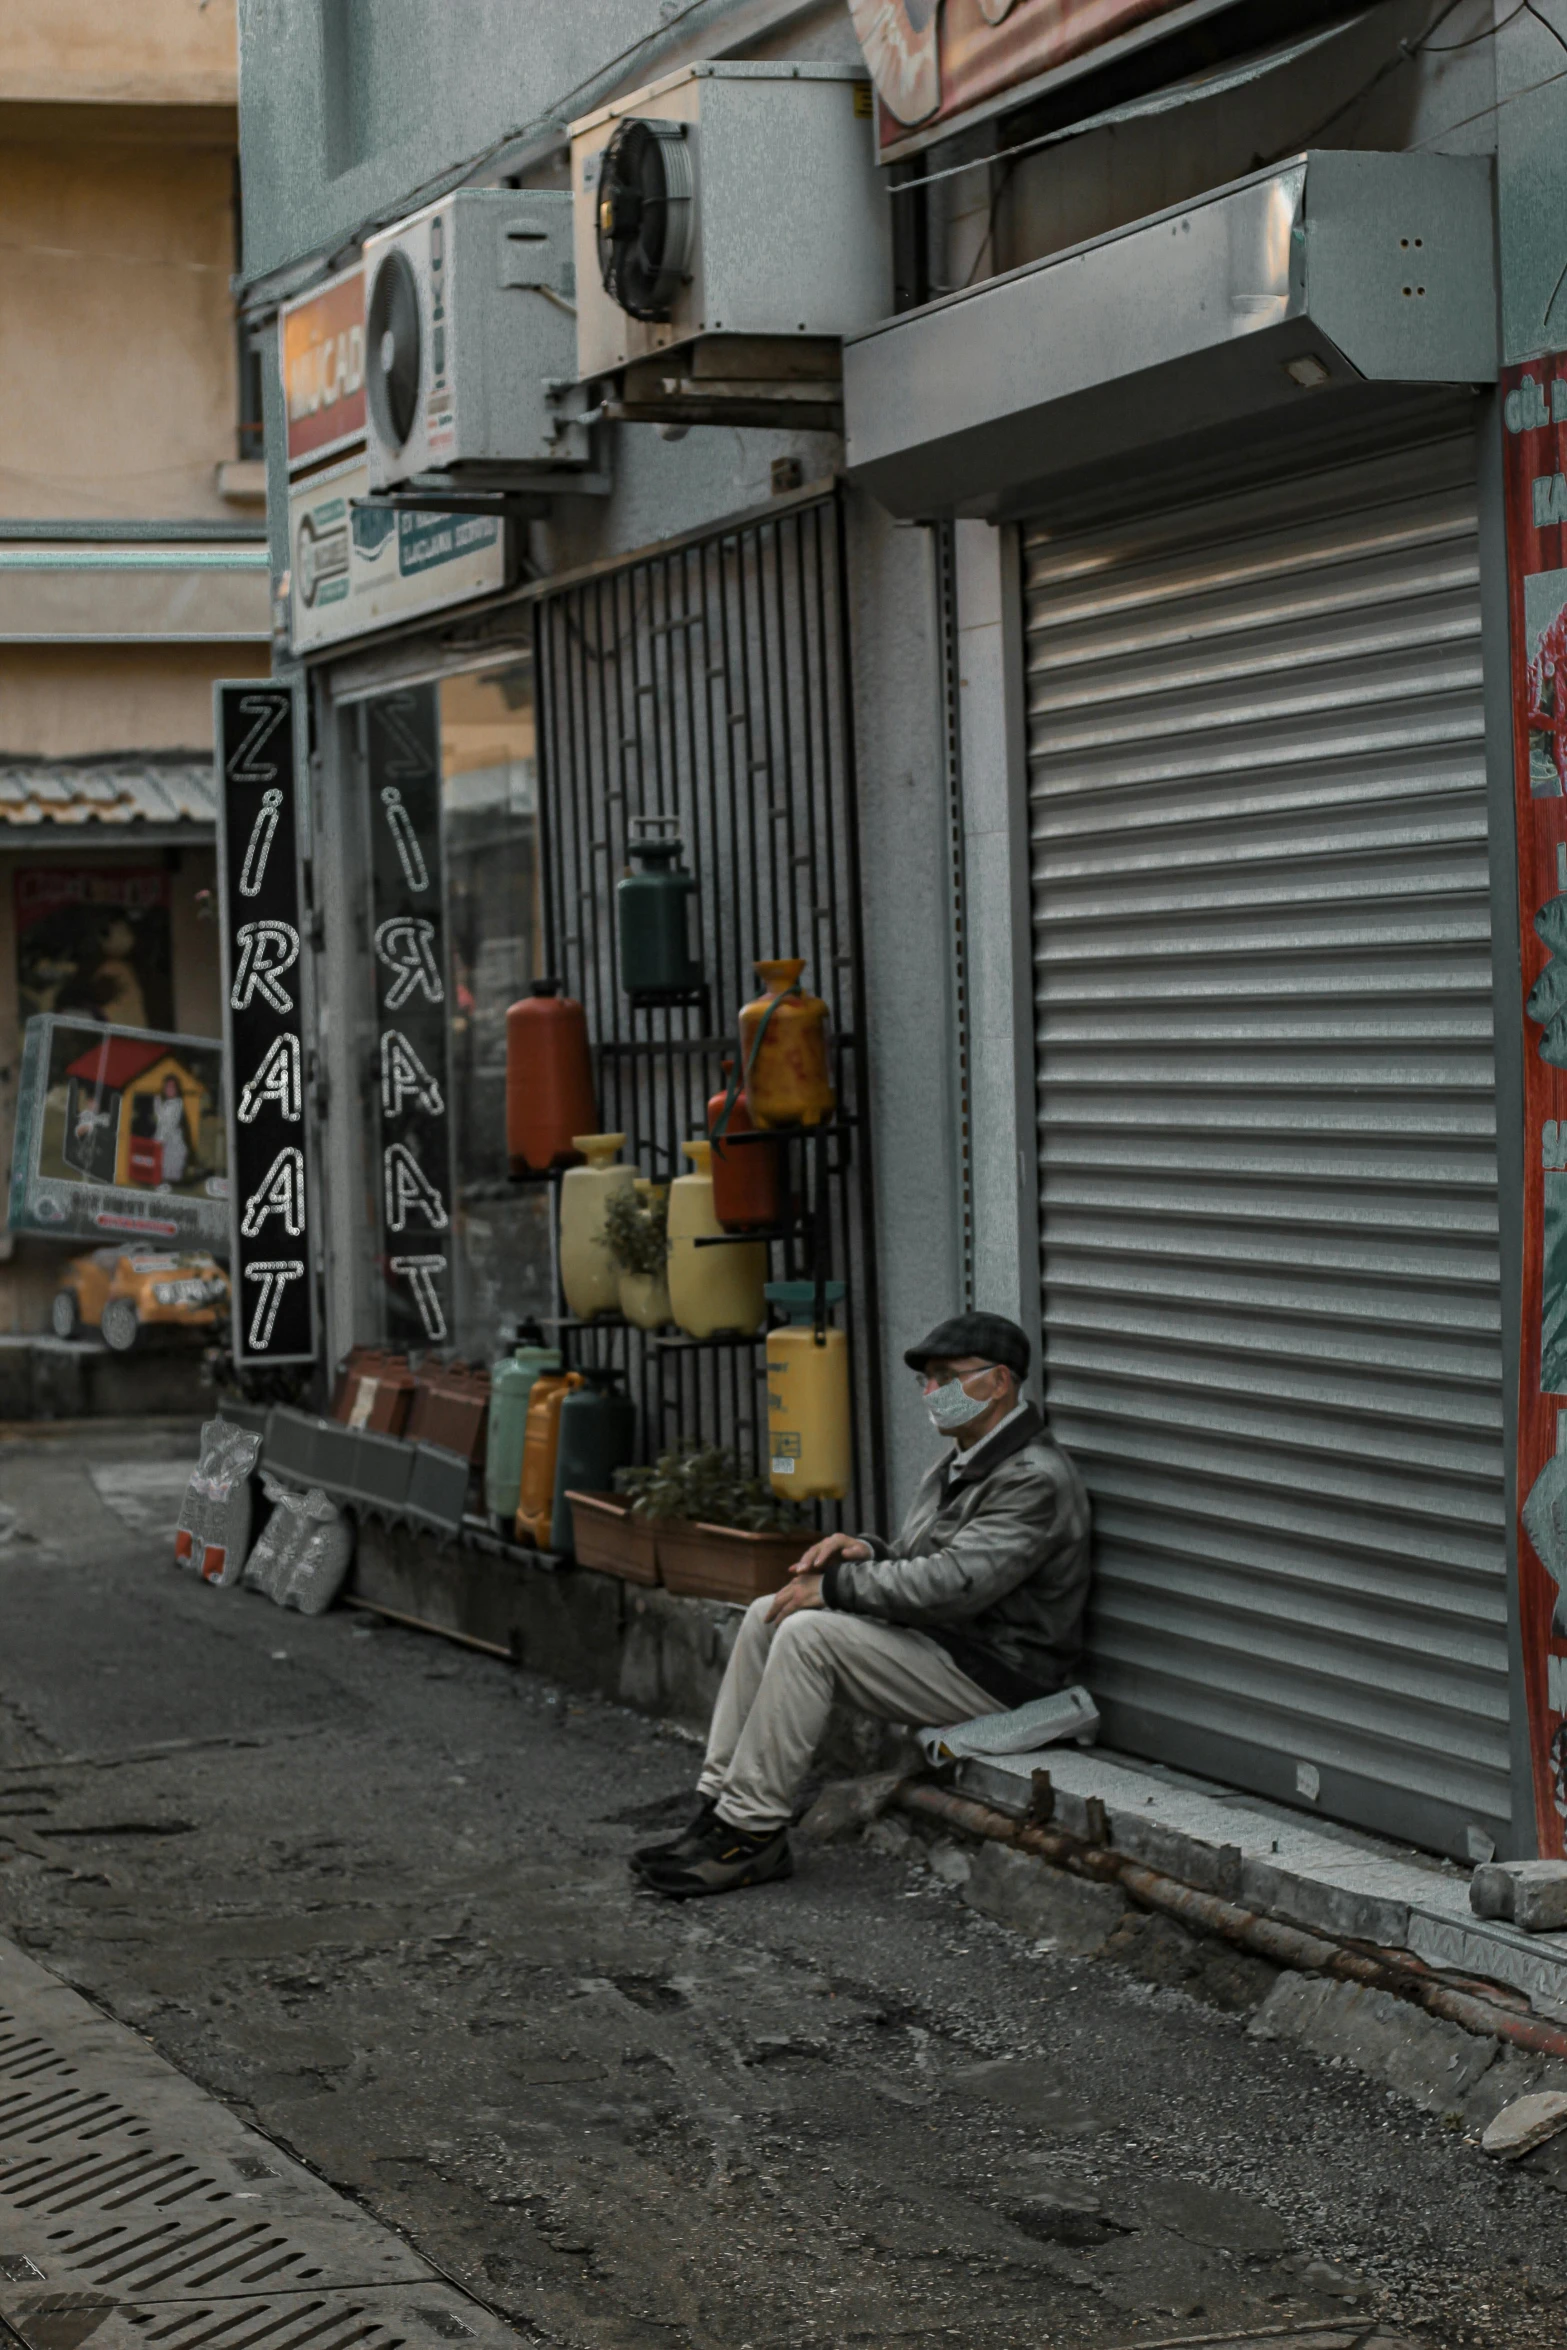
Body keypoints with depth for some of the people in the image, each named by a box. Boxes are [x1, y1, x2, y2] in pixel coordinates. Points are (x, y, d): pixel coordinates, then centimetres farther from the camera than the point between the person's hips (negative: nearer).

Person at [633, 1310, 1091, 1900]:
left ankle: (753, 1834, -18)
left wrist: (834, 1586, -20)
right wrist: (866, 1551, -3)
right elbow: (920, 1566, 21)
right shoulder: (960, 1464, 16)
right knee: (767, 1616, 0)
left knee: (809, 1634, -24)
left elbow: (952, 1583, -28)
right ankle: (718, 1805, -2)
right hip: (936, 1637, 10)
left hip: (993, 1670, -10)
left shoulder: (1036, 1479, -18)